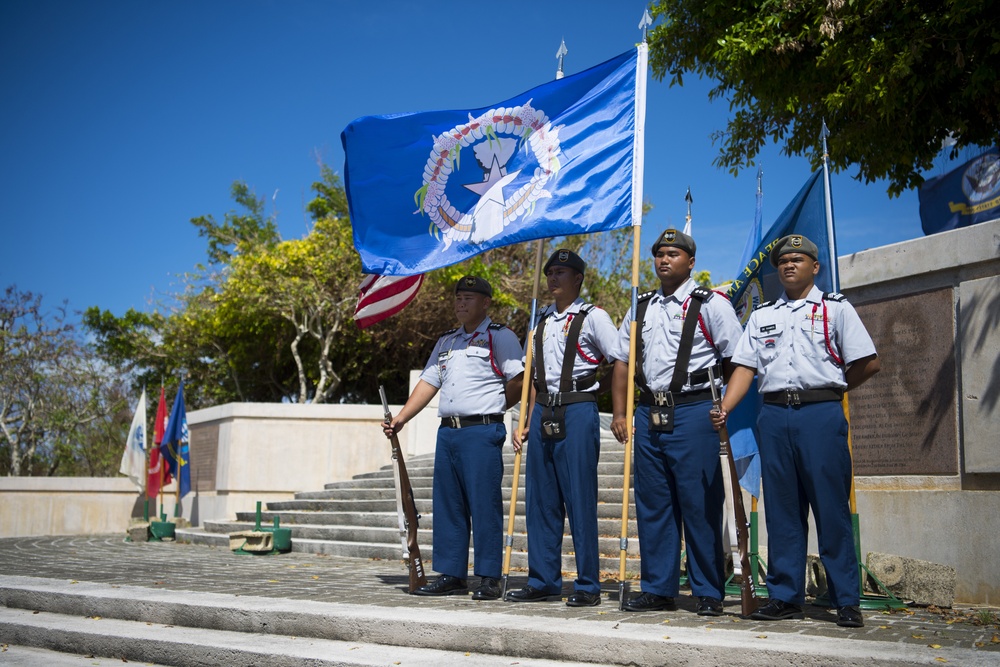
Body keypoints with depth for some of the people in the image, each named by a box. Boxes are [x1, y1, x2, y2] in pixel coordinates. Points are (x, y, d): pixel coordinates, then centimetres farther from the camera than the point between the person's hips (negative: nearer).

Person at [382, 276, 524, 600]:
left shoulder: (500, 337, 0)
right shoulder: (446, 341, 21)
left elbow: (519, 380, -7)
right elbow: (428, 382, 18)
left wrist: (490, 407, 3)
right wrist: (400, 418, 9)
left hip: (482, 431, -7)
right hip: (447, 431, 7)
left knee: (484, 505, -5)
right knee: (447, 506, 8)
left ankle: (489, 578, 1)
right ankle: (451, 575, 16)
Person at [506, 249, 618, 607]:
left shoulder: (593, 317, -1)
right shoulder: (542, 321, 17)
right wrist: (529, 422, 16)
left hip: (577, 411, -6)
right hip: (543, 413, 6)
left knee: (580, 499, -4)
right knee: (540, 500, 8)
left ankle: (588, 585, 6)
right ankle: (543, 581, 18)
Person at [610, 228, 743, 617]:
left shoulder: (710, 304, 2)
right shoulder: (641, 308, 18)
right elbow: (623, 362, 19)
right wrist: (619, 412, 11)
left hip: (693, 411, -5)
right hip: (648, 413, 6)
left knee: (699, 505, -3)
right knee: (652, 505, 9)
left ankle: (709, 594, 8)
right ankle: (658, 590, 19)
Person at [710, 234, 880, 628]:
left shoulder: (836, 308, 7)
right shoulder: (762, 315, 18)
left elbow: (868, 363, 1)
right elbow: (745, 367, 9)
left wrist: (831, 388, 7)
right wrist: (724, 409, -4)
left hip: (821, 415, -4)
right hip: (774, 415, 4)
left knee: (832, 508, -3)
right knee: (781, 509, 6)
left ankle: (847, 601, 5)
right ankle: (785, 597, 13)